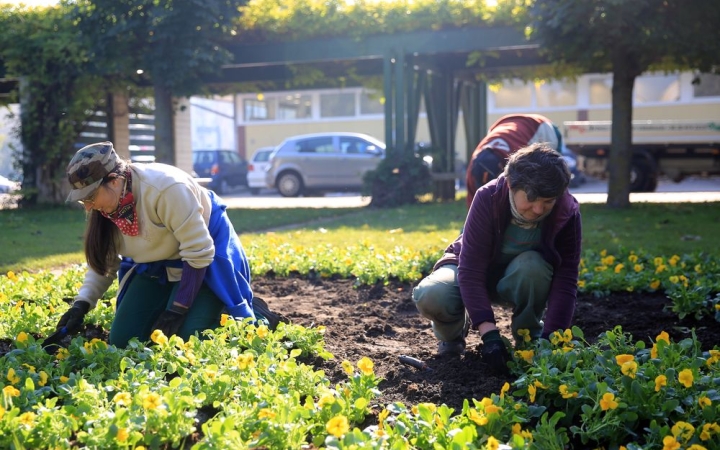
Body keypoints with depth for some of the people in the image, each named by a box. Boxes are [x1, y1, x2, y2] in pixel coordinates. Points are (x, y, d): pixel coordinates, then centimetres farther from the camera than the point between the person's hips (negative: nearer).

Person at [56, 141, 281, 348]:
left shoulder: (166, 188, -34)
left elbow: (198, 253, -28)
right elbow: (103, 260, 0)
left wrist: (177, 310, -26)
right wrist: (82, 303, -16)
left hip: (206, 259, -7)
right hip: (155, 268, 7)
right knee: (122, 340, -2)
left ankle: (255, 315, 4)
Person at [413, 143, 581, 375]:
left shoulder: (567, 212, -25)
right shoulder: (488, 198, -30)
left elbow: (565, 279, -25)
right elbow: (470, 270, -33)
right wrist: (489, 333, -41)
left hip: (522, 276, 2)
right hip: (473, 270, -1)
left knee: (533, 265, -36)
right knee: (430, 296, -33)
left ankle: (528, 337, -7)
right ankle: (453, 333, 4)